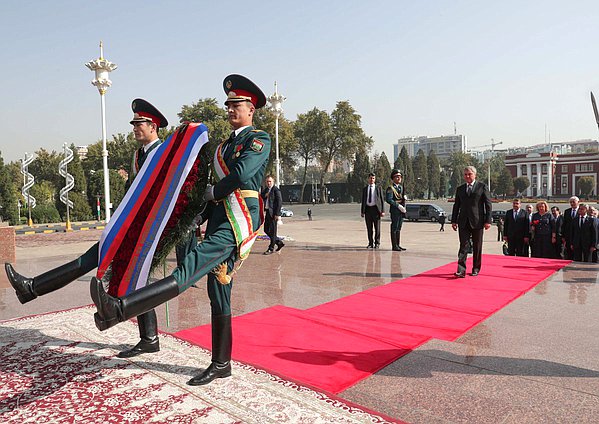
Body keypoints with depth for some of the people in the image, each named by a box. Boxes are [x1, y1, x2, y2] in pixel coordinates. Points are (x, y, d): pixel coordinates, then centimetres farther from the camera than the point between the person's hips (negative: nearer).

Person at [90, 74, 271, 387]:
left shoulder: (259, 139, 0)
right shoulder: (226, 144, 27)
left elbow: (240, 174, -17)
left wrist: (211, 192, -1)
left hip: (240, 220, -9)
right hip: (220, 219, 9)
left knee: (188, 271, -25)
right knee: (218, 294, 8)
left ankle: (119, 309, -40)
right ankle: (221, 365, 17)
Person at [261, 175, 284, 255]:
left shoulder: (276, 190, -9)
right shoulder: (265, 190, 15)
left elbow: (279, 202, -14)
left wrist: (277, 214, -17)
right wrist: (265, 195, -6)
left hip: (273, 213, -9)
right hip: (267, 212, 9)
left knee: (272, 231, -2)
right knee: (266, 230, 12)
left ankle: (271, 248, 8)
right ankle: (279, 243, 25)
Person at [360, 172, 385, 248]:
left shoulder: (378, 188, 6)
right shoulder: (364, 189, 12)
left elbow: (382, 200, 4)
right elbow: (363, 201, 14)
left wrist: (383, 211, -5)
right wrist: (362, 212, 7)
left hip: (376, 208, -2)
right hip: (367, 209, 2)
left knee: (377, 227, 0)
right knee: (369, 228, 4)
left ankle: (377, 243, 10)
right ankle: (370, 243, 13)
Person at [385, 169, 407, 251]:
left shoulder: (401, 187, 16)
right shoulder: (390, 188, -9)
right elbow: (388, 199, -19)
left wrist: (404, 197, 2)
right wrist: (398, 206, -22)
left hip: (401, 210, 8)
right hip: (395, 210, -8)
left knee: (399, 228, 12)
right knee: (394, 228, -4)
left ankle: (398, 245, 19)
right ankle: (394, 246, 0)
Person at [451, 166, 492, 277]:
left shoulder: (482, 186, 3)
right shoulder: (460, 189, 13)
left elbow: (488, 204, 0)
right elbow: (456, 205, 15)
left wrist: (488, 220, -7)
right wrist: (454, 220, 8)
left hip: (477, 221, -2)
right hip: (463, 222, 2)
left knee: (477, 247, 7)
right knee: (463, 246, -4)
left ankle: (476, 269, 19)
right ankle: (461, 270, -7)